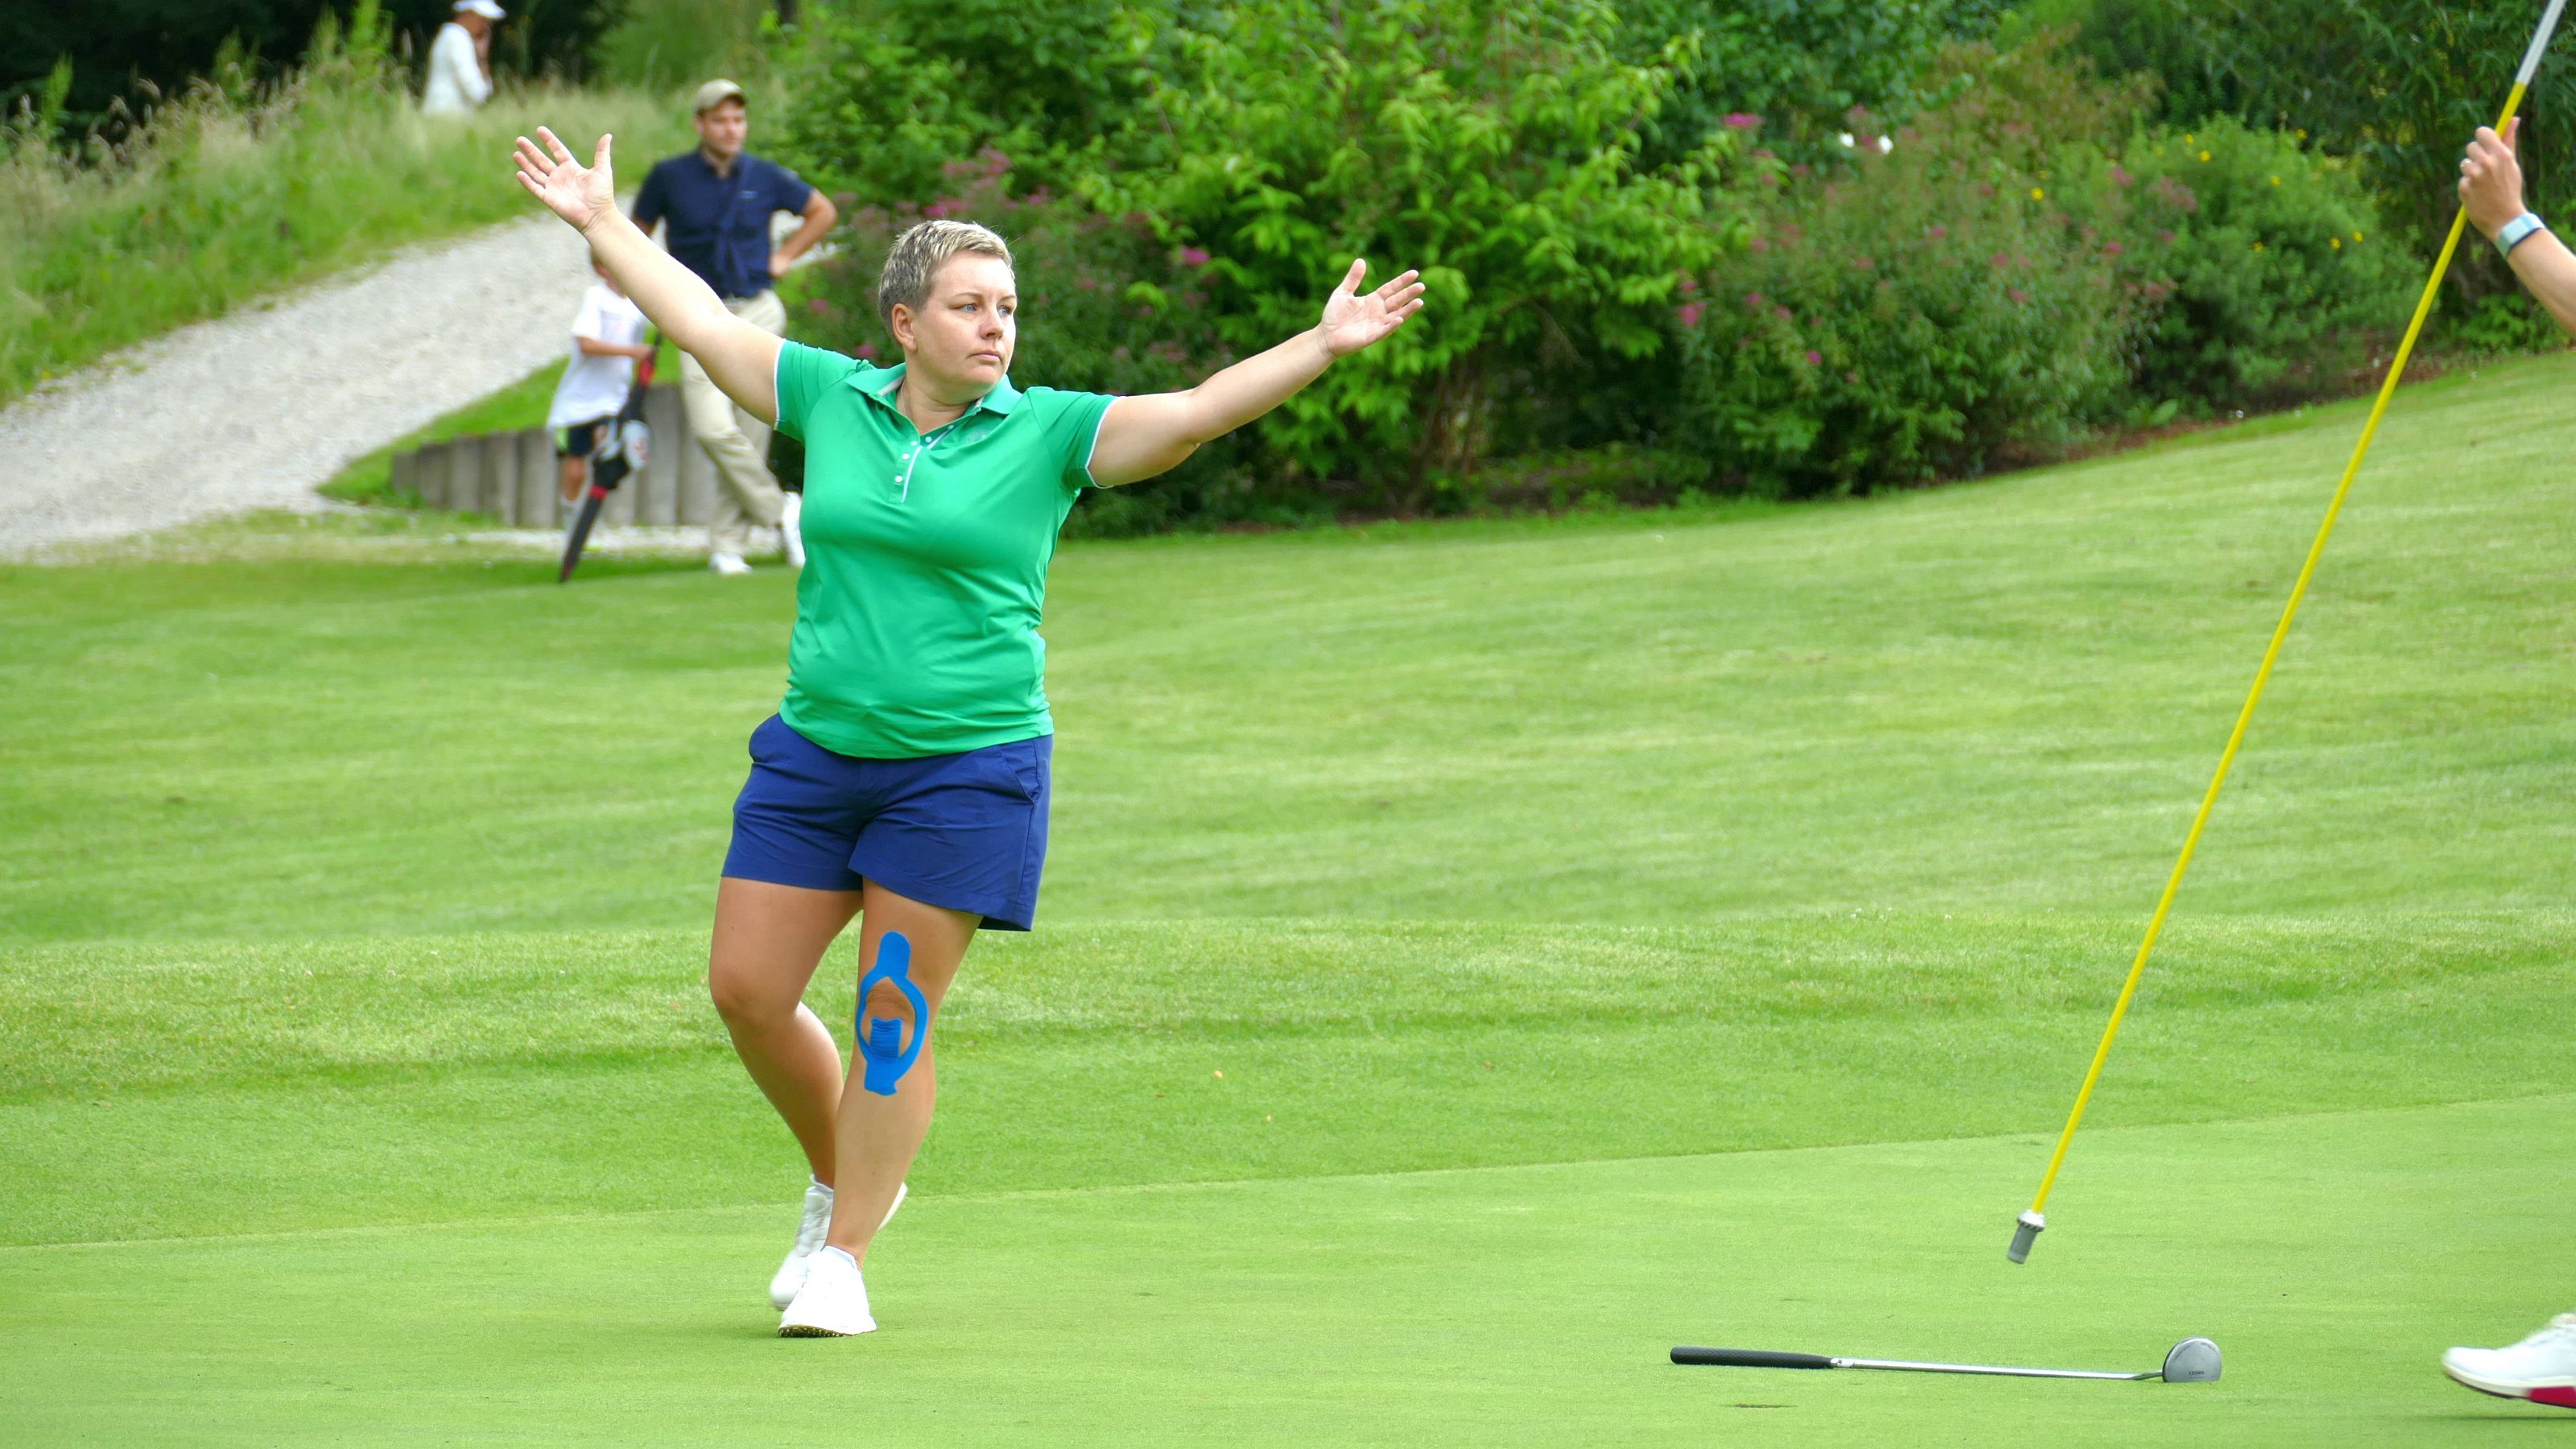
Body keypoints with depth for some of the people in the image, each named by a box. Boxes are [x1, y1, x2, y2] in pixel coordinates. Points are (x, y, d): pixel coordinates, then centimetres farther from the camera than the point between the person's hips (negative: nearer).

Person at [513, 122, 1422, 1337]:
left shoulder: (1048, 433, -3)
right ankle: (839, 1179, 29)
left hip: (966, 769, -3)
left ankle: (843, 1257, 12)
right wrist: (603, 224, 19)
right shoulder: (830, 399, 5)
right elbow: (700, 321, 14)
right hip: (815, 752, 4)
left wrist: (1322, 347, -22)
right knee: (746, 988, 4)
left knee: (895, 1016, -1)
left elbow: (1199, 412, -11)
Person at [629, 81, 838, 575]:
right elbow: (637, 234, 15)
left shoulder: (765, 178, 3)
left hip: (757, 314, 1)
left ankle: (727, 544, 7)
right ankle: (779, 514, -3)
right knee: (713, 429, -18)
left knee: (751, 434, -2)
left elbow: (823, 211, 19)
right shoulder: (669, 178, 0)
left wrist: (785, 257, 10)